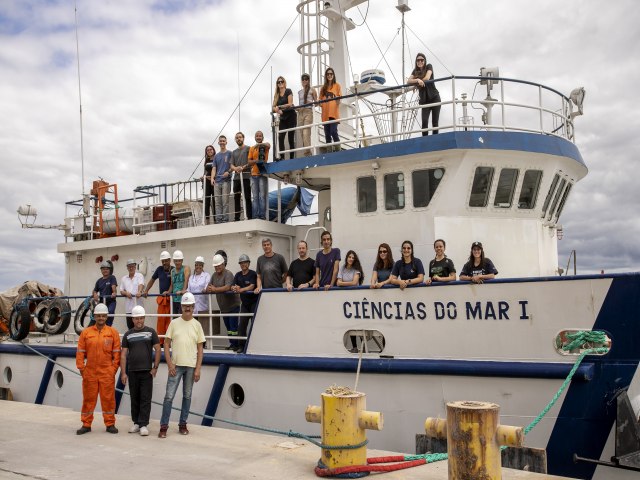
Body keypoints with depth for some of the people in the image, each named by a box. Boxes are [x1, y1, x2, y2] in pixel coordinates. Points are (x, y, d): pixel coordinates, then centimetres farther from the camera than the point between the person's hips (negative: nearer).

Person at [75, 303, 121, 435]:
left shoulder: (113, 332, 2)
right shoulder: (86, 332, 4)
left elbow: (116, 352, 2)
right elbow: (80, 352, 5)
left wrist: (114, 368, -3)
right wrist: (81, 368, 0)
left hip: (107, 373, -1)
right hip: (89, 372, 1)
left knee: (108, 398, 4)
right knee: (88, 399, 9)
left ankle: (110, 424, 15)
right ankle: (86, 424, 20)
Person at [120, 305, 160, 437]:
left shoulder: (151, 332, 2)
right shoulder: (128, 335, 8)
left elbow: (158, 350, 1)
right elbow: (123, 354, 6)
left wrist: (155, 367, -5)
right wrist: (123, 373, -1)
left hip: (147, 371, -2)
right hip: (132, 372, 2)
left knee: (145, 399, -3)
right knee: (134, 399, 10)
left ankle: (143, 425, 0)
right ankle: (136, 423, 20)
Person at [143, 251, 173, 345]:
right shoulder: (159, 269, 10)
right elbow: (152, 280, 19)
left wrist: (168, 292, -30)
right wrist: (146, 291, 11)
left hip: (171, 298, -4)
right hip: (161, 298, 4)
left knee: (169, 320, -4)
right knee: (160, 319, 3)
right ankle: (160, 341, 7)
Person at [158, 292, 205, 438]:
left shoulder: (197, 325, 4)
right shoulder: (174, 323, 2)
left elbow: (200, 348, 5)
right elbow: (166, 344, 2)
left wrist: (198, 369, -2)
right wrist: (170, 364, -7)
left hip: (191, 366, 1)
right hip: (176, 365, -1)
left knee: (187, 396, 9)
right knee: (169, 396, -3)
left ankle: (182, 424, 20)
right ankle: (164, 426, 4)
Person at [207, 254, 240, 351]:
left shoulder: (228, 274, -14)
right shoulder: (214, 275, 9)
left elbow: (227, 287, -28)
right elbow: (208, 287, 5)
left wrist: (215, 289, -24)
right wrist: (209, 289, -18)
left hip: (233, 305, -7)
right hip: (223, 307, 7)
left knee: (233, 326, -7)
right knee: (228, 326, 13)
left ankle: (235, 344, -1)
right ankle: (232, 344, 21)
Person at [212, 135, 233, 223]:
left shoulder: (229, 153, 5)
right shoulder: (216, 156, 18)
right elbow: (214, 168, 14)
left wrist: (228, 172, -19)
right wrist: (212, 178, -2)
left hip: (226, 180, -5)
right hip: (217, 181, 5)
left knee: (225, 201, -7)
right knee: (218, 202, 3)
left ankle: (225, 220, -5)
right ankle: (218, 220, 4)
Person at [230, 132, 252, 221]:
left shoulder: (248, 148, 4)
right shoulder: (234, 152, 21)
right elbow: (232, 166, 13)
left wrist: (243, 167, -18)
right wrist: (236, 168, -10)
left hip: (246, 177, -6)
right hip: (236, 177, 6)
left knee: (247, 198, -8)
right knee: (236, 198, 6)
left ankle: (249, 217, -8)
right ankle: (236, 218, 11)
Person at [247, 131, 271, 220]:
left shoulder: (265, 146, 5)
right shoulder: (252, 148, 14)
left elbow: (268, 145, -21)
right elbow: (249, 162, 8)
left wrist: (259, 144, -36)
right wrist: (256, 160, -11)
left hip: (263, 174, -3)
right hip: (254, 174, 4)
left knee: (262, 196, -6)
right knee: (255, 197, 2)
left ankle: (262, 216, -4)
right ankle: (256, 216, 4)